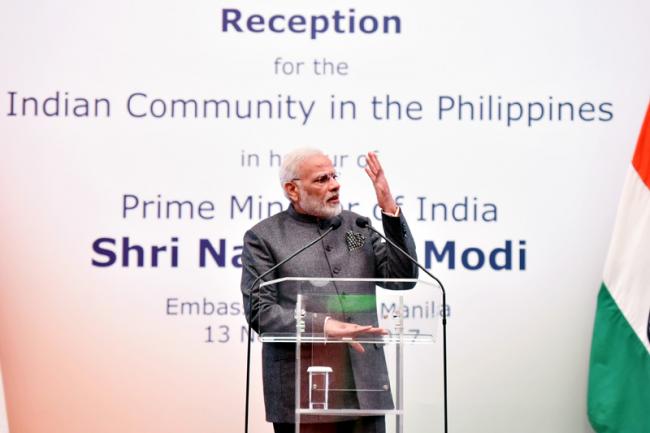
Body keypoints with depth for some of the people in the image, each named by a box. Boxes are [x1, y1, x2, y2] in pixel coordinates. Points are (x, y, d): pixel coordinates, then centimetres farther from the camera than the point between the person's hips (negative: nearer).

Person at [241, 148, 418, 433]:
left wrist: (389, 208, -2)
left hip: (364, 388, 4)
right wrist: (322, 326, -19)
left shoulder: (358, 226, 15)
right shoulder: (263, 237, 1)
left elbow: (403, 277, 5)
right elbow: (259, 312, -7)